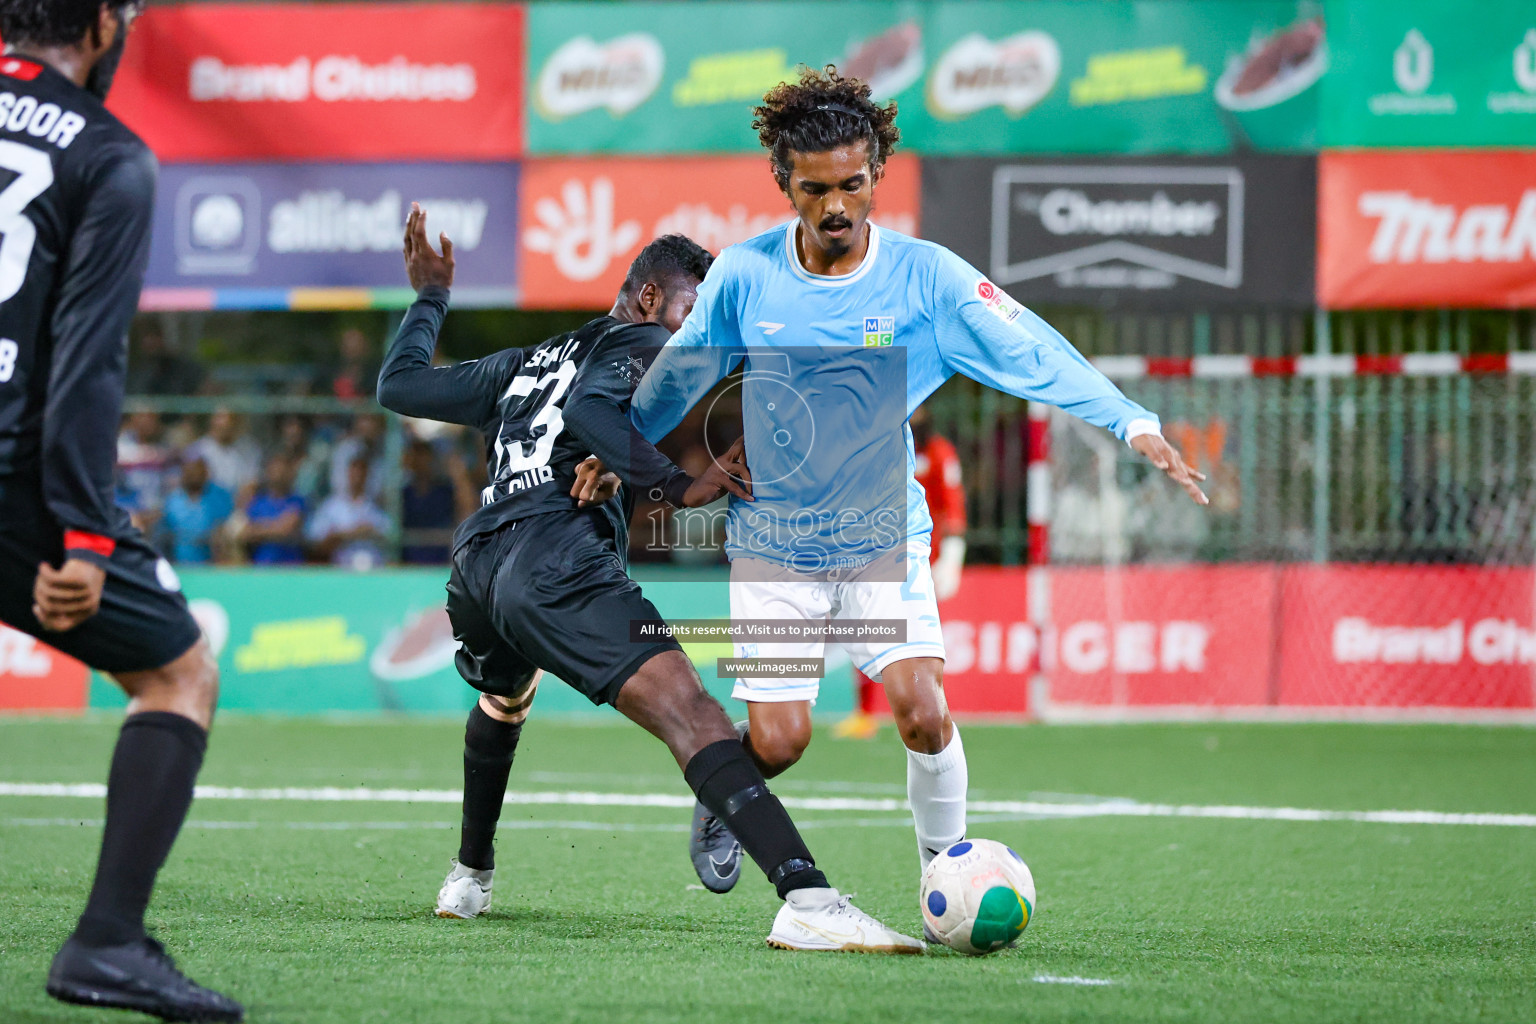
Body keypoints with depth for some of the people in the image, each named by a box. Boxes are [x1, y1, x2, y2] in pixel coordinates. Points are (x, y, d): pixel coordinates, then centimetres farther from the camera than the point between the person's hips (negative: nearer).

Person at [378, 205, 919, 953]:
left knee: (503, 702, 42)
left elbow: (398, 386, 39)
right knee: (689, 714, -22)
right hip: (558, 563, -8)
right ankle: (807, 901, -41)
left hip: (473, 567, 8)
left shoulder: (523, 364, 32)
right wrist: (679, 486, -15)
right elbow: (587, 410, -11)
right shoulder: (643, 345, 11)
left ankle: (469, 876, 56)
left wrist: (429, 301, 54)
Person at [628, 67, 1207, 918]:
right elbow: (675, 379, 8)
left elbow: (1031, 351, -18)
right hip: (772, 548, 0)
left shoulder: (923, 276, -11)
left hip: (883, 537, 0)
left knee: (921, 710, -18)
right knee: (778, 740, -6)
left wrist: (1134, 425, -29)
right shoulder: (743, 276, -9)